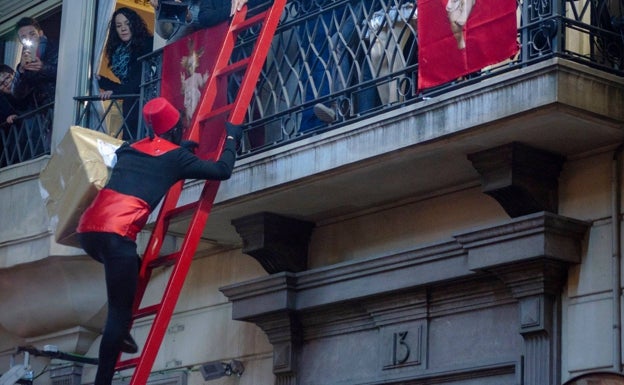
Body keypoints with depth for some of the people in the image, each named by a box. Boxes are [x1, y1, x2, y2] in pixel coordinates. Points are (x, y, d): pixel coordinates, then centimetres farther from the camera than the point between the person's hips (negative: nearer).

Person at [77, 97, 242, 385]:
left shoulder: (128, 149, 25)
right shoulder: (175, 157, 8)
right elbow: (222, 171, 6)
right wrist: (231, 138, 21)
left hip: (88, 229, 7)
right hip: (115, 234, -7)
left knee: (130, 269, 34)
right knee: (120, 310, -2)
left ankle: (119, 333, 22)